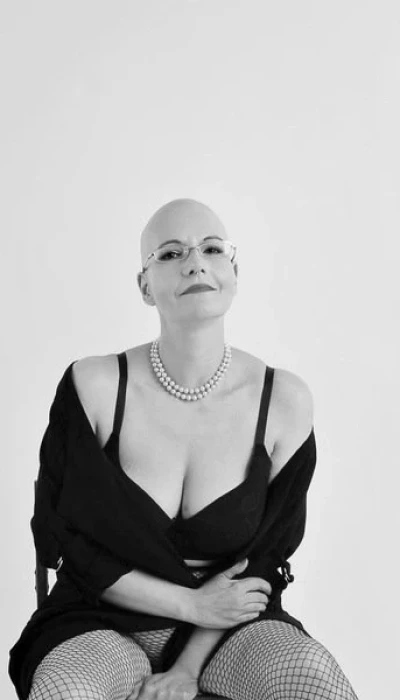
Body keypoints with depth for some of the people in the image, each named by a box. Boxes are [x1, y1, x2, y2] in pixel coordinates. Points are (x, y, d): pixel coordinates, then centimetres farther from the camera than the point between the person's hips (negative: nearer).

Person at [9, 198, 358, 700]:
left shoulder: (285, 401, -6)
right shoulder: (94, 386, -9)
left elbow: (267, 557, 0)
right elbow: (60, 537, -5)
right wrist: (190, 604, -11)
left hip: (229, 624, 1)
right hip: (104, 622, -1)